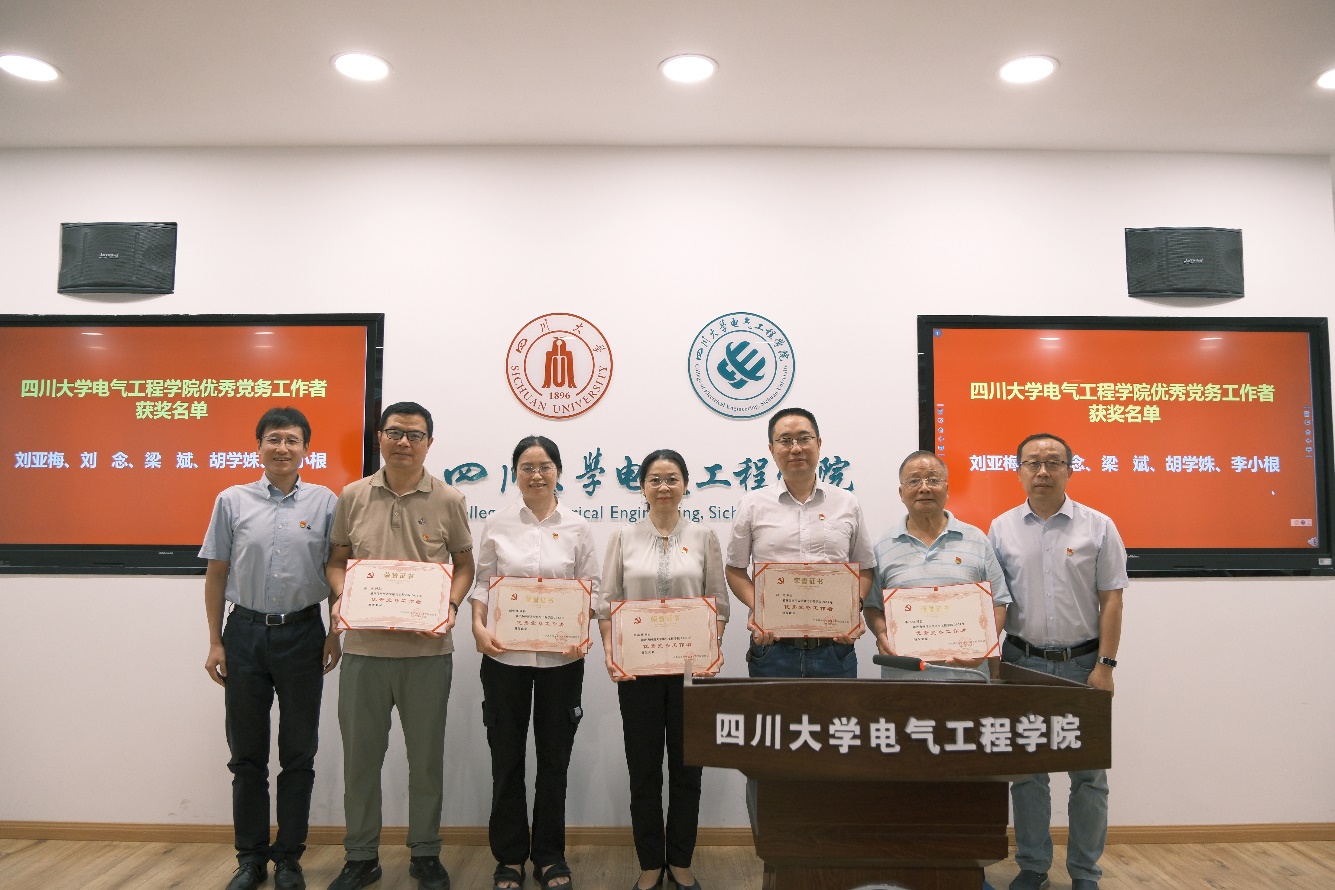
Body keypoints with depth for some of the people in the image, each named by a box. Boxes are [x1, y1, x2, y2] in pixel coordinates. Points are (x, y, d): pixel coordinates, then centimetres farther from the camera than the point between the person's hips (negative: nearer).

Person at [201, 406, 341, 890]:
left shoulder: (324, 502, -1)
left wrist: (335, 634, 0)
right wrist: (215, 642, 3)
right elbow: (216, 574, 5)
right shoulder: (232, 501, 1)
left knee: (298, 754, 8)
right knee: (247, 754, 11)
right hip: (246, 633, 1)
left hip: (302, 633, -1)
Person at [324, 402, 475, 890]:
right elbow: (337, 561, 11)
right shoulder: (353, 497, 5)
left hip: (427, 649, -1)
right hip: (363, 646, 2)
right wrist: (341, 599, -8)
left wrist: (451, 607, -11)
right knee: (360, 756, 12)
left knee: (427, 757, 11)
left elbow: (464, 564, 6)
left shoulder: (448, 500, 0)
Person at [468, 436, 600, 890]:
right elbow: (482, 583, 5)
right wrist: (478, 626, -9)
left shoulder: (577, 527, 2)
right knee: (506, 756, 9)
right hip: (504, 654, 0)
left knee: (555, 756, 10)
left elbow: (590, 587, 3)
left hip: (560, 656, 0)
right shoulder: (497, 524, 3)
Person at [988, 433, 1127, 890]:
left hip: (1082, 663, -1)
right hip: (1023, 662, 1)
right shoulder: (1002, 528, 4)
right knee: (1027, 770, 8)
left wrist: (1105, 664, -7)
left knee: (1089, 774, 6)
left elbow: (1111, 600, -1)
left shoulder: (1097, 526, 0)